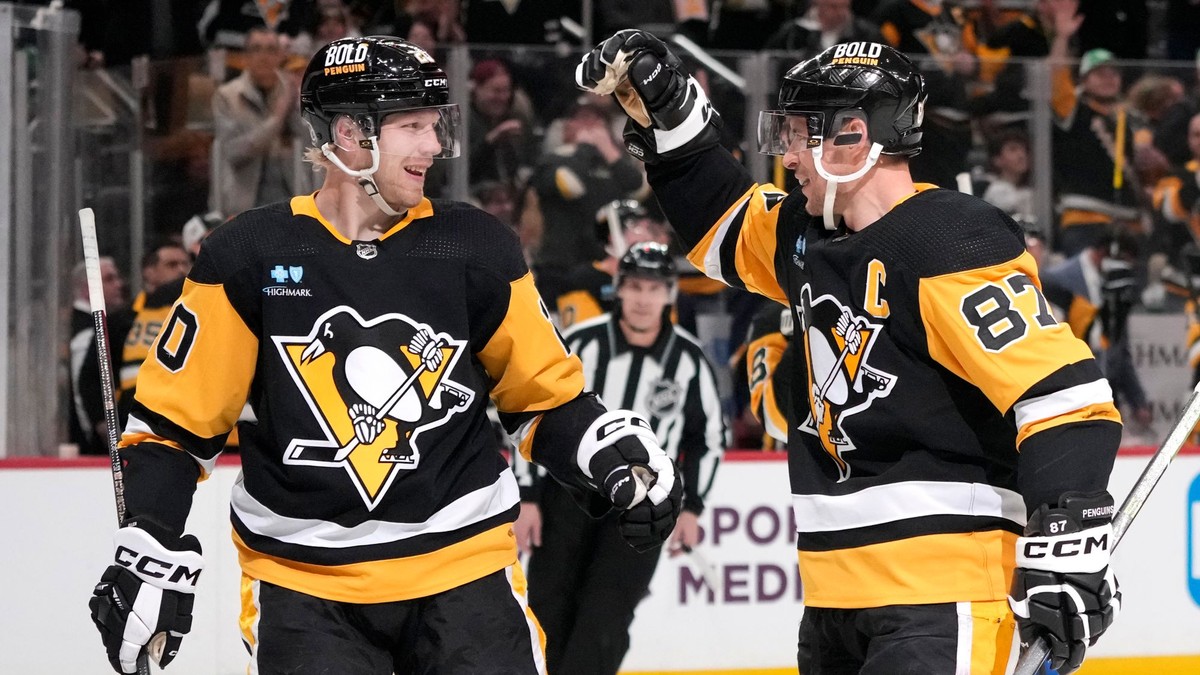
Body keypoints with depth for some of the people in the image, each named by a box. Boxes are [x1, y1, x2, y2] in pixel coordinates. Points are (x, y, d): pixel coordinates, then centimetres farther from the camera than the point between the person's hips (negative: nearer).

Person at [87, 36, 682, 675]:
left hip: (461, 568, 1)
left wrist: (620, 460, -6)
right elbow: (176, 420, 1)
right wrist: (149, 559, -7)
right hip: (301, 585, -1)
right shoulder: (249, 257, -4)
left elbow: (544, 395, 11)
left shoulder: (475, 248, 1)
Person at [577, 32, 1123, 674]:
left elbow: (1063, 393, -21)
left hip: (944, 595, -9)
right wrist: (664, 111, 19)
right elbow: (721, 223, 33)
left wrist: (1066, 556, -26)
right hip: (839, 590, 9)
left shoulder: (953, 247, -16)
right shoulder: (806, 235, 12)